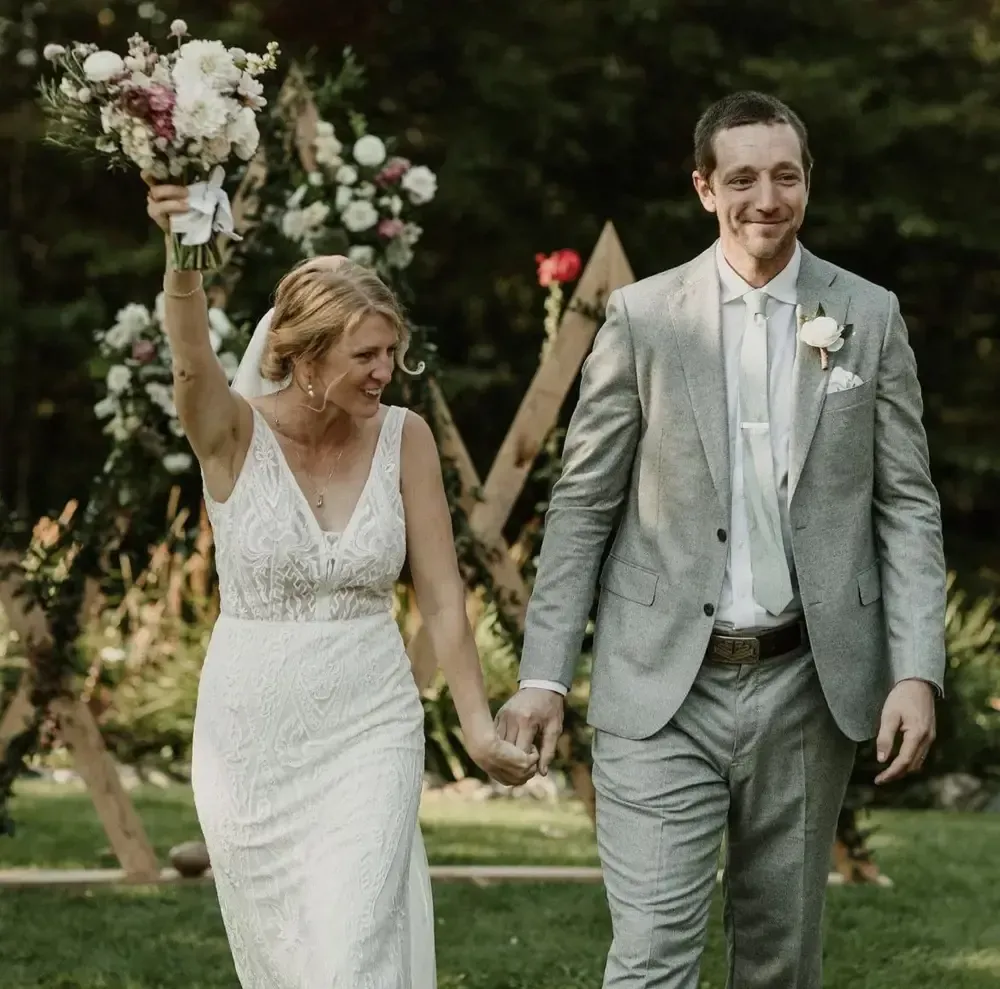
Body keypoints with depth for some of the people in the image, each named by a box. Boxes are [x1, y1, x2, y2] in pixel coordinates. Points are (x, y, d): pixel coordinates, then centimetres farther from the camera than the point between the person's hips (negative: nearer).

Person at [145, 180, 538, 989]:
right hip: (250, 731, 0)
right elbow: (192, 360, -34)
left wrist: (478, 724, -6)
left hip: (370, 730, 0)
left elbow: (441, 597, 0)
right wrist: (183, 254, -54)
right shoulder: (234, 432, -11)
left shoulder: (404, 438, -5)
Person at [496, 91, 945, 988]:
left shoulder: (869, 317, 5)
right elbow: (582, 505, 3)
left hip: (806, 686, 2)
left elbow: (908, 503, 4)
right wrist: (543, 674, -2)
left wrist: (917, 671, -6)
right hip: (663, 688, -2)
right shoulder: (643, 316, 0)